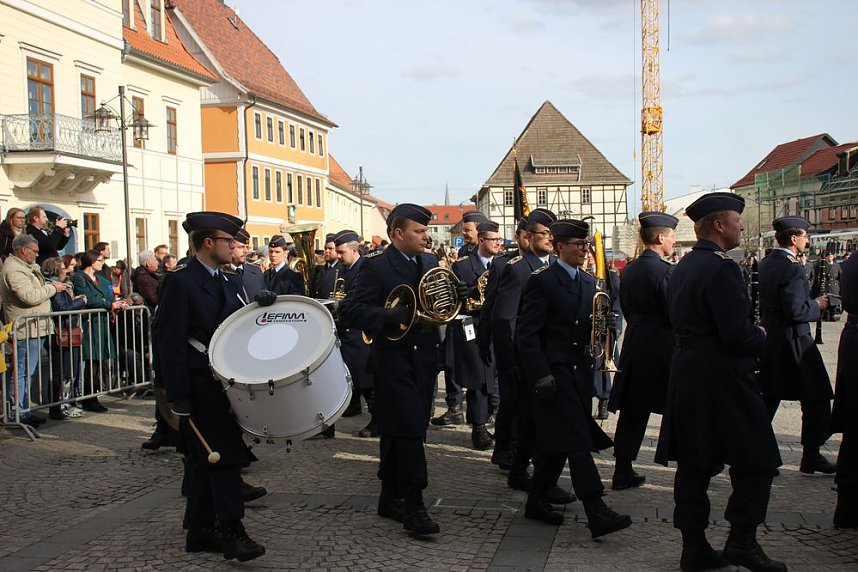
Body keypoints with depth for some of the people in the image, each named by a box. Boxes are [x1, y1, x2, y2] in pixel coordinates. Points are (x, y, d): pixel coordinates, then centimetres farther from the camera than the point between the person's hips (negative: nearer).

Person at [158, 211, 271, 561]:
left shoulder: (229, 282, 13)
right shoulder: (180, 282, -10)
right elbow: (170, 341, -14)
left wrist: (259, 305, -7)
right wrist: (177, 395, -18)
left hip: (225, 383, 8)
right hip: (199, 385, -8)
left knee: (206, 459, 13)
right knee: (225, 455, -10)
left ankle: (200, 531, 21)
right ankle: (232, 531, -6)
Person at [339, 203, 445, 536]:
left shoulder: (430, 264, 12)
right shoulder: (376, 266, -8)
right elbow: (350, 309, -14)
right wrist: (391, 317, -27)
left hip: (424, 359, 6)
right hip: (393, 357, -6)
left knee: (398, 431, 14)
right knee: (409, 428, -10)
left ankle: (391, 498, 25)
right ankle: (413, 505, -3)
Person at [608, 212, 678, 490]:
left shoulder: (629, 270, 9)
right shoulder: (665, 270, -15)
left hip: (634, 348, 7)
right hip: (662, 349, -7)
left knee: (632, 412, 8)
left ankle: (623, 472, 9)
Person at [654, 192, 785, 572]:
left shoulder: (683, 266, 12)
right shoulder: (721, 268, -17)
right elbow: (737, 334, -22)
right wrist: (761, 337, -1)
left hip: (686, 376, 9)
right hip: (722, 379, -9)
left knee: (693, 465, 10)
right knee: (757, 461, 4)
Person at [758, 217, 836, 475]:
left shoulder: (765, 264, 9)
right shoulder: (792, 268, -19)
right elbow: (796, 311, -23)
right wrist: (817, 305, -7)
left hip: (771, 338, 9)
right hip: (794, 340, -9)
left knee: (769, 398, 13)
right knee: (816, 399, 3)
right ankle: (811, 457, 9)